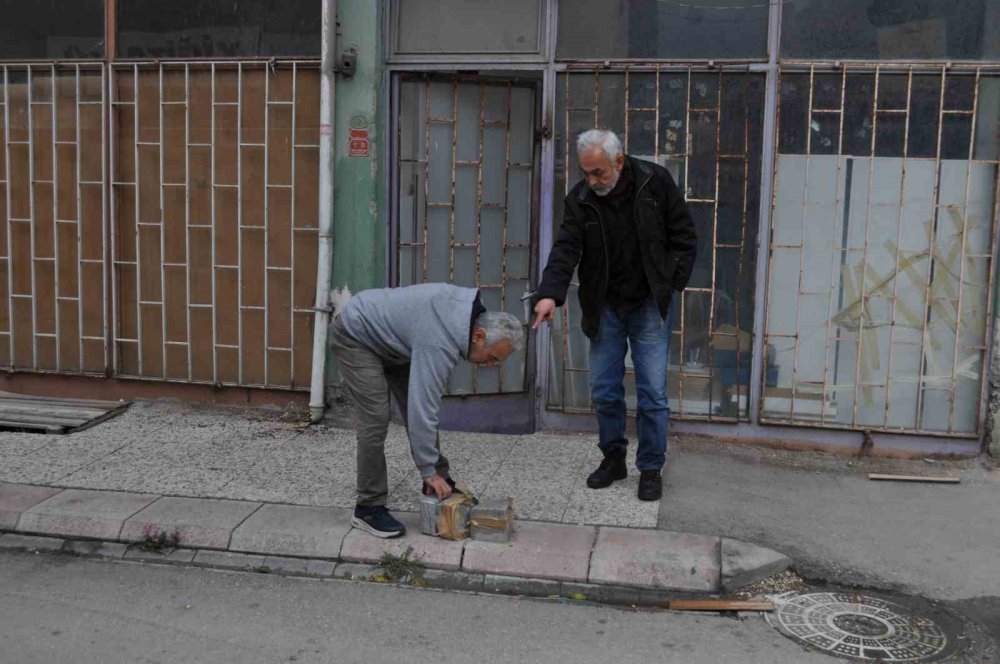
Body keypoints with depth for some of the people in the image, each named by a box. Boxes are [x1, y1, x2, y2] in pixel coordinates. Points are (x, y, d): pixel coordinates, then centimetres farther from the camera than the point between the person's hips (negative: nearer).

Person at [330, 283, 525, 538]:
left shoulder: (471, 309, -10)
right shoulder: (439, 344, -35)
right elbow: (423, 409, -34)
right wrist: (429, 471, -27)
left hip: (384, 333, 9)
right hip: (355, 334, -9)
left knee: (417, 406, 5)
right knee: (376, 418, -15)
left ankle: (439, 486, 14)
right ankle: (369, 508, -6)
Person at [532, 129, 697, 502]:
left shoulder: (655, 183, -11)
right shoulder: (580, 199, -7)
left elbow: (684, 236, -2)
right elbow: (566, 249, -18)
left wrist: (672, 285, -8)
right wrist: (550, 294, -34)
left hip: (649, 305, -2)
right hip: (605, 307, 2)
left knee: (652, 393, -1)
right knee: (604, 390, 8)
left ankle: (650, 469, 13)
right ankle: (613, 458, 26)